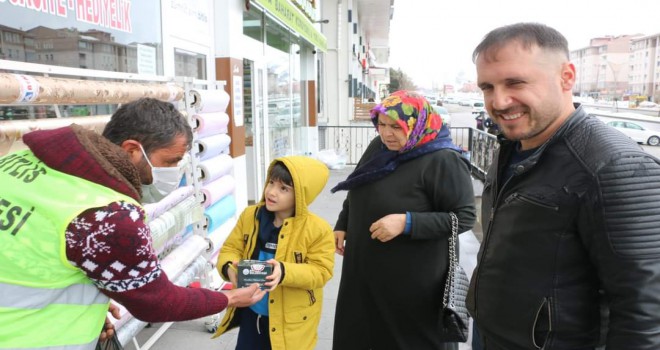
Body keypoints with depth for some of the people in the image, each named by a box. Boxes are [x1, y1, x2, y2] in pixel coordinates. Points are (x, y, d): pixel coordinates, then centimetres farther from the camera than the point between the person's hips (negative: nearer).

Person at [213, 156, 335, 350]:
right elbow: (230, 248, 1)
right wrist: (229, 267, -22)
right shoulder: (249, 215, -5)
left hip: (291, 319, -3)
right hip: (251, 312, 4)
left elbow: (321, 271, -18)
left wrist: (285, 272, -34)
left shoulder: (318, 229, -19)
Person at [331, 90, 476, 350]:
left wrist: (406, 223, -28)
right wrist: (342, 225, 16)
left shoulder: (443, 160, -20)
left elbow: (464, 217, -21)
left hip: (413, 281, -7)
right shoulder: (378, 147, 4)